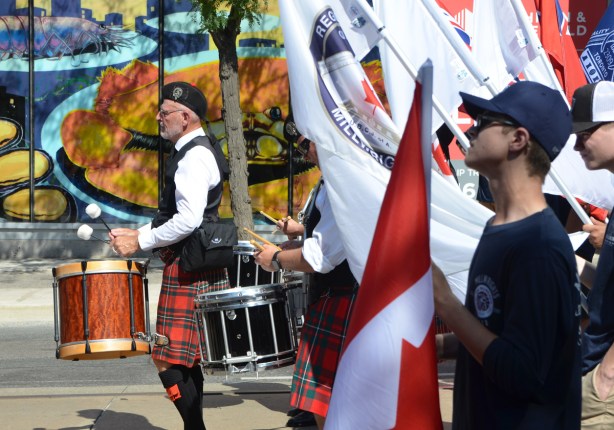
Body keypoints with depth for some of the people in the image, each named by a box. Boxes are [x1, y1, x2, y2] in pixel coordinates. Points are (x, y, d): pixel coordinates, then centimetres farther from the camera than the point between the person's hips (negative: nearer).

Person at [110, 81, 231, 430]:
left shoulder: (195, 156, -15)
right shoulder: (194, 152, 17)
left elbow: (188, 221, -25)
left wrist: (140, 242, -16)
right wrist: (137, 233, 13)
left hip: (189, 269, -11)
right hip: (196, 268, 11)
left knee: (169, 360, -9)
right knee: (186, 359, 15)